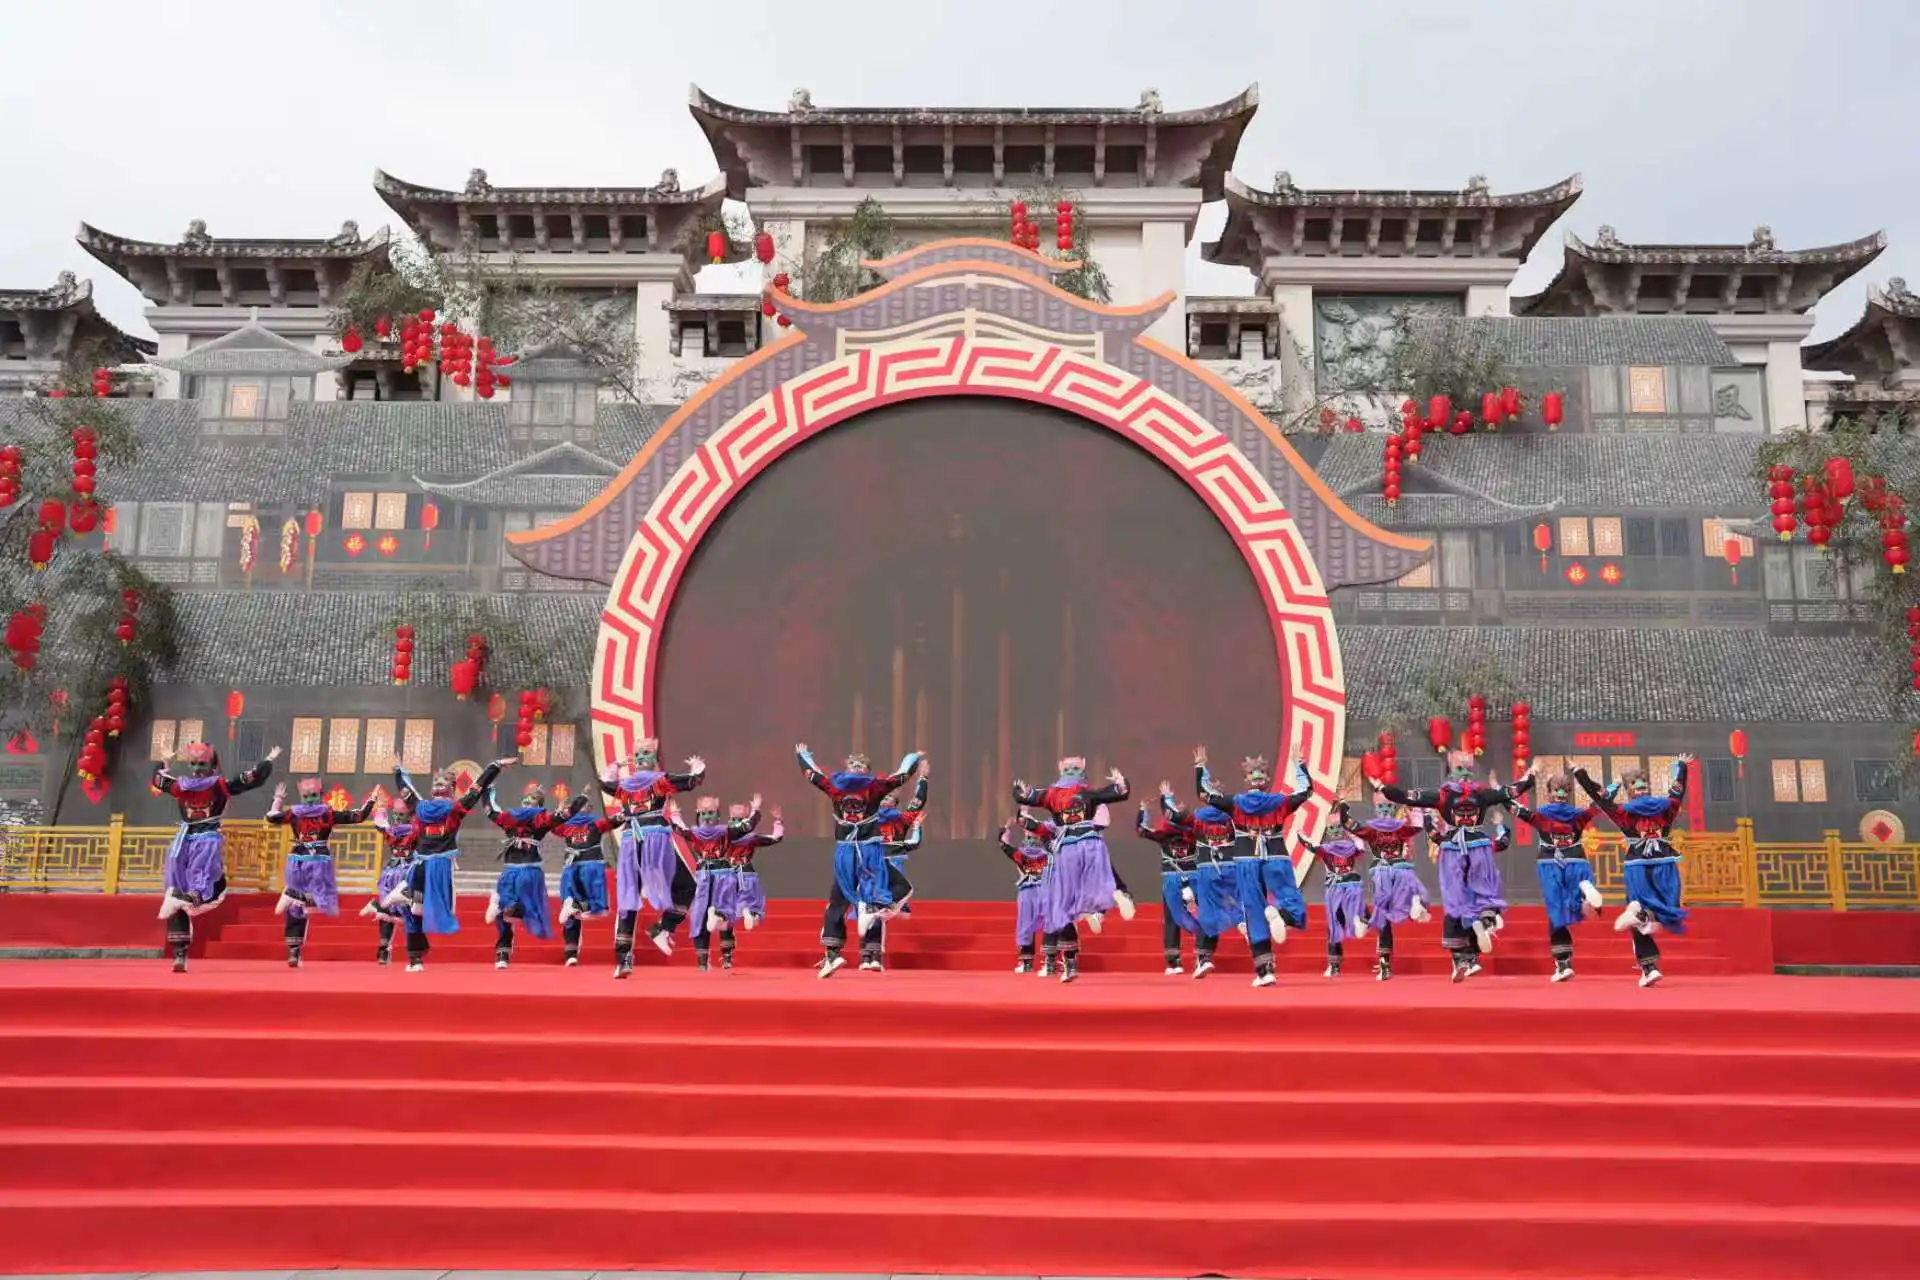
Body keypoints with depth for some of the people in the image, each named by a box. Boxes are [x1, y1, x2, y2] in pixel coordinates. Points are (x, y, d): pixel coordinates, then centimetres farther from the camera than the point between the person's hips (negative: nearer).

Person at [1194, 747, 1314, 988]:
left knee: (1254, 915, 2)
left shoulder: (1235, 803, 2)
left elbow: (1204, 793, 8)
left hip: (1247, 862, 0)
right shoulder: (1279, 802, 3)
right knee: (1293, 904, 5)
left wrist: (1200, 766, 17)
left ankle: (1264, 971, -4)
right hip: (1276, 861, 0)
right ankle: (1279, 914, -34)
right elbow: (1306, 790, 15)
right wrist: (1298, 763, 22)